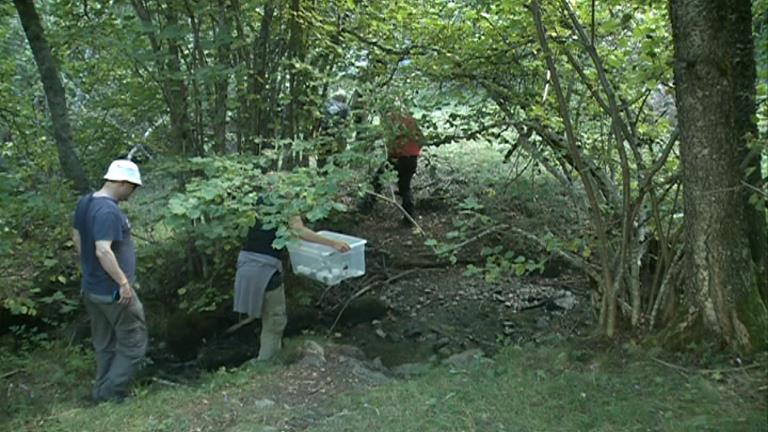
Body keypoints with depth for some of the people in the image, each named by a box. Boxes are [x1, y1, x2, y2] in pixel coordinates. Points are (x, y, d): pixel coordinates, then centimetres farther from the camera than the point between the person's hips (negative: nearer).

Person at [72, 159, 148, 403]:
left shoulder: (84, 202, 5)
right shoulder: (109, 211, -24)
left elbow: (77, 238, 16)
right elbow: (103, 251, -30)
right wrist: (124, 282, -23)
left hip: (90, 289, 9)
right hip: (113, 292, -9)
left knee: (105, 346, 20)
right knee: (133, 344, 6)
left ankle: (103, 393, 29)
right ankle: (110, 394, 10)